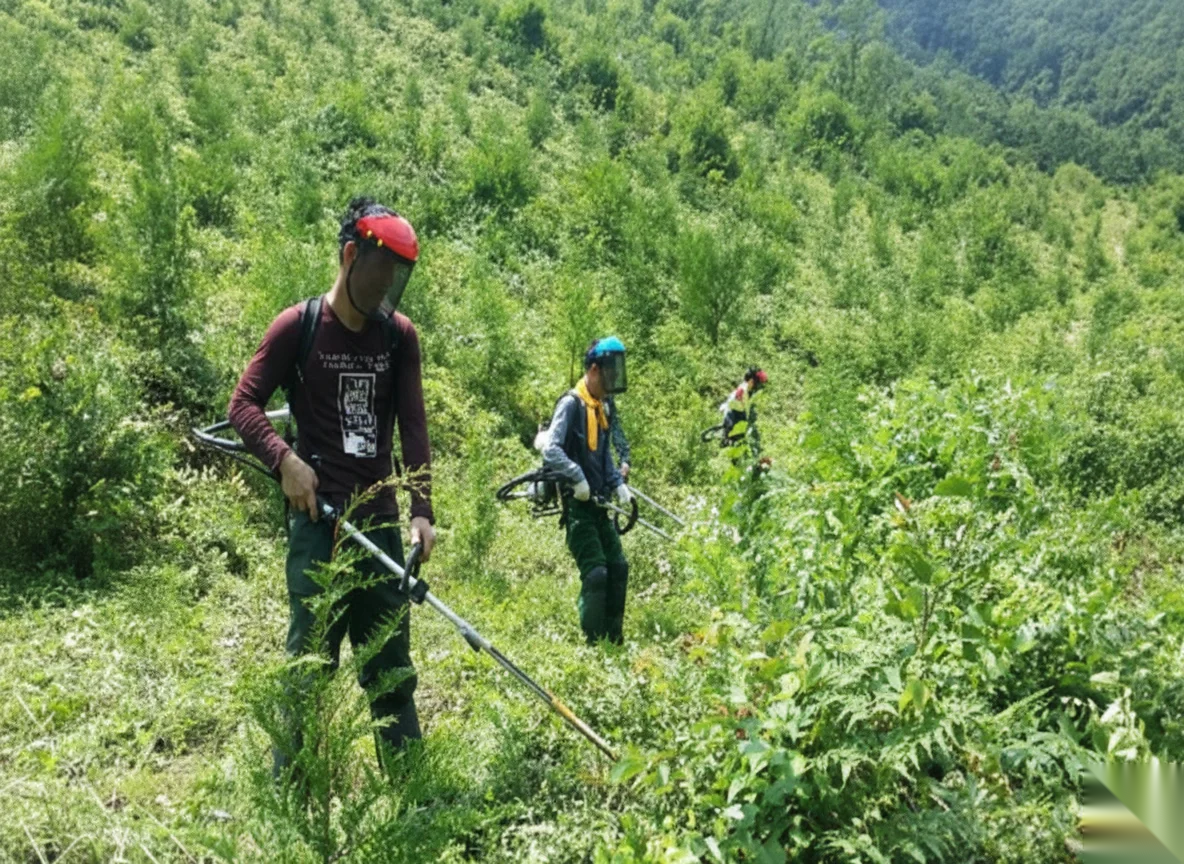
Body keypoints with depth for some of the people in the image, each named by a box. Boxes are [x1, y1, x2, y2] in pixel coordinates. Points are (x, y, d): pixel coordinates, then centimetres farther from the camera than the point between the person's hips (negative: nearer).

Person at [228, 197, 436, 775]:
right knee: (311, 656, -3)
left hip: (381, 518, 4)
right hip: (318, 517, -4)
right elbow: (244, 404, -1)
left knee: (392, 662, 11)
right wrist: (285, 459, -18)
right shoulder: (298, 326, -3)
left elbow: (413, 426, 2)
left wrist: (421, 510, -8)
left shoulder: (400, 337, 7)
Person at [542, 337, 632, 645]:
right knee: (596, 573, -12)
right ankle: (592, 643, -3)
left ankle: (614, 640, 20)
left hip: (598, 506, 9)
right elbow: (550, 450, -24)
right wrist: (577, 479, -30)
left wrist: (618, 484, 8)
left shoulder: (599, 408, 14)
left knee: (618, 568, 10)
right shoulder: (571, 404, -13)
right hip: (577, 506, -9)